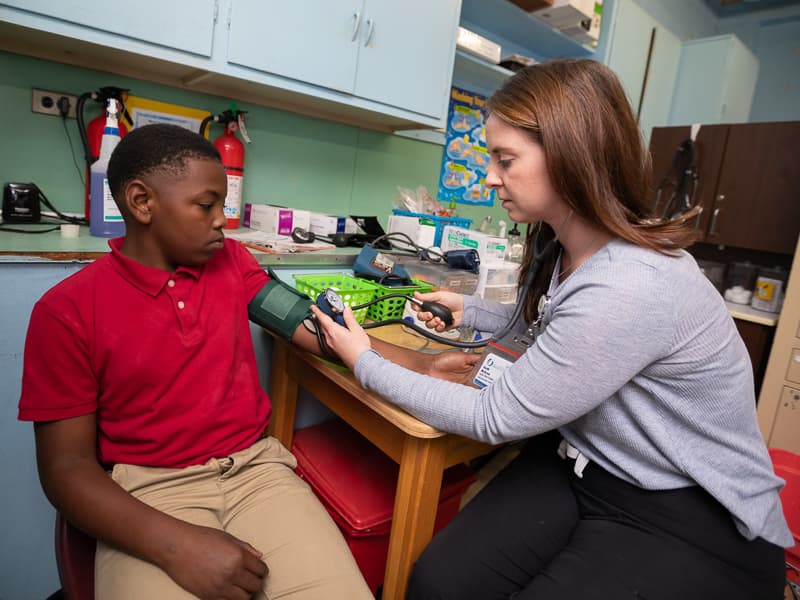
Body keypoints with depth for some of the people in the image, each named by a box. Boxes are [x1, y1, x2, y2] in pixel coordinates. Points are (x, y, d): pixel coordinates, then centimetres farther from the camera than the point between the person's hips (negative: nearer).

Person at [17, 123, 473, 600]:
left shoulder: (232, 261, 6)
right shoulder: (66, 310, -5)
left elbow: (314, 327, 1)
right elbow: (67, 464, -7)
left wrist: (419, 367, -8)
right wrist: (175, 545, -21)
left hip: (257, 468, 3)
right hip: (148, 491, -2)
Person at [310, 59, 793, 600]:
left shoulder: (630, 289, -31)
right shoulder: (560, 244, -2)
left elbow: (493, 418, -23)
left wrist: (367, 363, -13)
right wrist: (468, 310, 14)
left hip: (693, 519, -6)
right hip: (584, 466, 7)